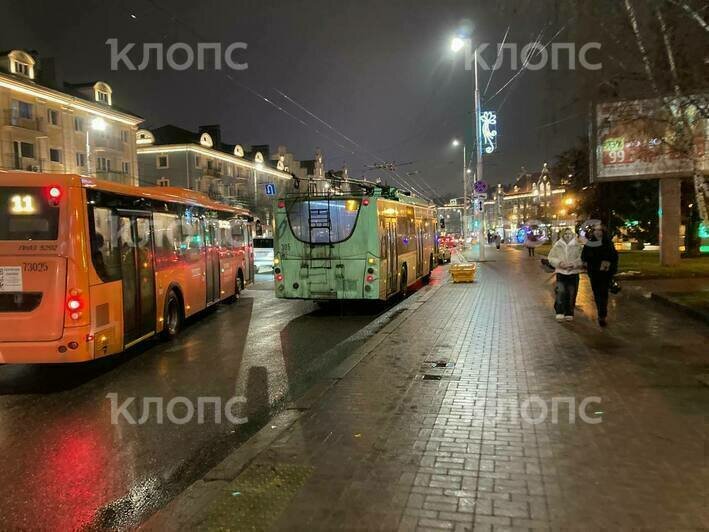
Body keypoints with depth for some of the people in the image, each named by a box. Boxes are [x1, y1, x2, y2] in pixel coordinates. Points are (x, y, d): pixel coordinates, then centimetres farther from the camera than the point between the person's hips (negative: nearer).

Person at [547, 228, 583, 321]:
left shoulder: (578, 246, 1)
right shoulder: (557, 245, 3)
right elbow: (551, 258, 4)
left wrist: (575, 264, -16)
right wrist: (559, 262, -12)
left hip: (574, 273, 1)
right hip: (561, 272, 0)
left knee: (571, 294, 5)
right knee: (560, 292, -15)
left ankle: (569, 314, 17)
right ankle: (560, 312, -9)